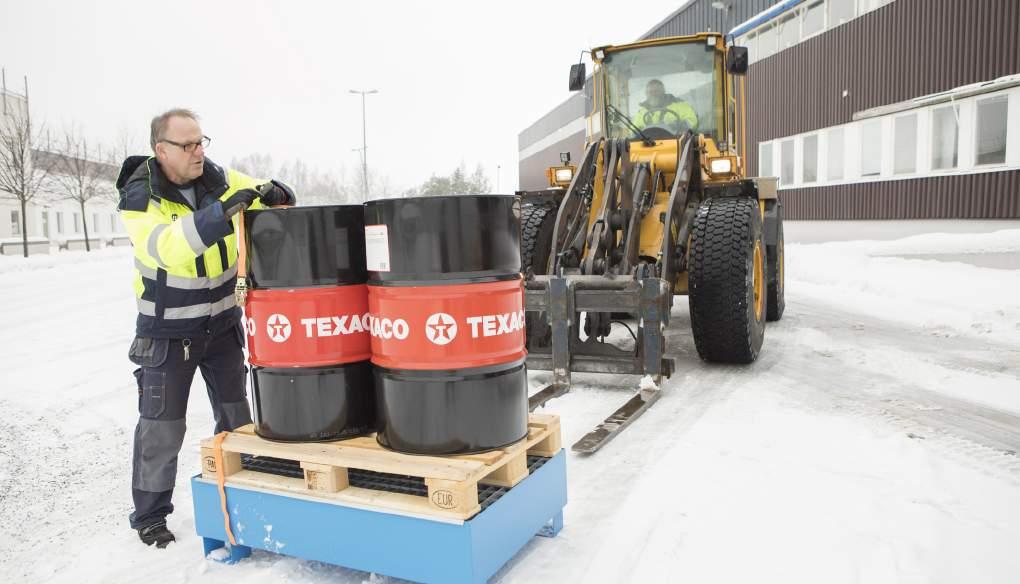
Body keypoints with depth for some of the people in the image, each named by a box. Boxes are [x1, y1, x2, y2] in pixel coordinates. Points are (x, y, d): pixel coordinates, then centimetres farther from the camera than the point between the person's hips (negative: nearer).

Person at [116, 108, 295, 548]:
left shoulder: (218, 178, -6)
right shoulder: (139, 197, -17)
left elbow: (268, 199, 2)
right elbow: (168, 246, -35)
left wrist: (273, 194, -23)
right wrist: (222, 210, -46)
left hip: (222, 323, 4)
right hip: (167, 331, -4)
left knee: (236, 415, 15)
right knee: (162, 425, 4)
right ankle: (149, 514, 22)